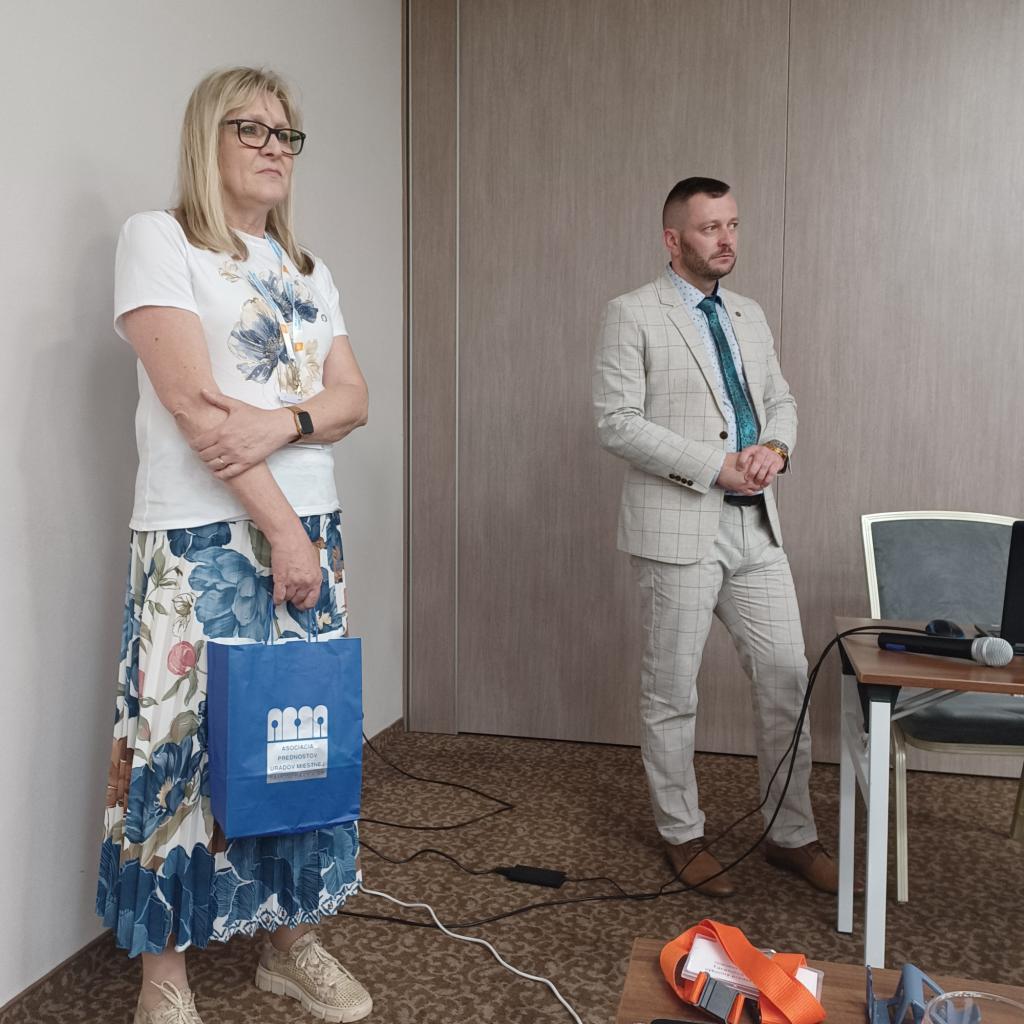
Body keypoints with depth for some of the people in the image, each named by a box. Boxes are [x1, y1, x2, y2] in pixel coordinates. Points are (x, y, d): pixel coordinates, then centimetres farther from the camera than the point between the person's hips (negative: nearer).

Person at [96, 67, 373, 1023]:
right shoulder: (158, 238, -2)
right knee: (178, 739, 0)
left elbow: (354, 397, 9)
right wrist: (279, 527, -15)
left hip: (309, 529, 6)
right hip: (201, 539, -6)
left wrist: (282, 422, -13)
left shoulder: (305, 269, 17)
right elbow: (192, 398, -13)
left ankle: (292, 940, 26)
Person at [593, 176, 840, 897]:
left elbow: (780, 399, 19)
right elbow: (617, 422, -12)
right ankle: (684, 837, 24)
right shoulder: (633, 316, -4)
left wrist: (775, 446, -4)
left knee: (787, 679, 8)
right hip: (679, 526, -6)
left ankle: (793, 836, 24)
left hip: (755, 524, 6)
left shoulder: (750, 316, 16)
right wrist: (713, 465, -16)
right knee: (672, 693, 6)